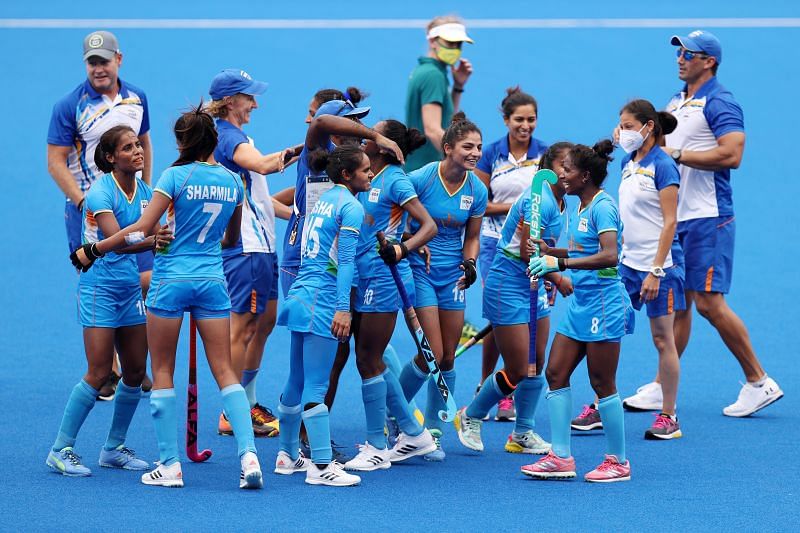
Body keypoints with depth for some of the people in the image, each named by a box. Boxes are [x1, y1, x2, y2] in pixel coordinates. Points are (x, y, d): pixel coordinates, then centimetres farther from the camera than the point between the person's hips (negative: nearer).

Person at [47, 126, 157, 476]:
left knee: (135, 372, 6)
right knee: (99, 374, -11)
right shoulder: (101, 192, -16)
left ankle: (114, 448, 19)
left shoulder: (144, 191, 6)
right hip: (99, 287, -7)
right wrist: (157, 240, -39)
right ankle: (61, 450, -2)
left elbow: (153, 236, 8)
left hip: (130, 287, 7)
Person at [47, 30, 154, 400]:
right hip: (88, 207, -4)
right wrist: (83, 202, -17)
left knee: (145, 280, 0)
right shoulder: (70, 106, -9)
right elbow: (55, 162, -9)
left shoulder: (136, 98, 6)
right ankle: (106, 372, 8)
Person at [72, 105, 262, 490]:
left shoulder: (176, 176, -10)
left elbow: (141, 229, -13)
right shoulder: (232, 181, 5)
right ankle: (248, 454, -11)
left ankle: (170, 465, 5)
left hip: (171, 279, -4)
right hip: (212, 280, 4)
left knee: (162, 371, 7)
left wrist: (92, 250, -5)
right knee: (225, 371, 4)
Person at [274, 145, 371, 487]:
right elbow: (346, 261, -15)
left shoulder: (324, 199, 17)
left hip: (302, 293, 9)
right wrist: (343, 308, -19)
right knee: (316, 385, -10)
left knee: (297, 381, 16)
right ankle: (321, 466, -10)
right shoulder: (351, 207, -9)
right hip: (323, 300, -9)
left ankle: (287, 455, 25)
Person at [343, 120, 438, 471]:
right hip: (365, 280, 9)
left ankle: (376, 448, 6)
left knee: (368, 362, -3)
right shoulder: (368, 178, 11)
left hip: (383, 280, -9)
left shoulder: (395, 180, -13)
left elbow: (429, 225, -18)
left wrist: (402, 249, -33)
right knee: (372, 360, 13)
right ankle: (414, 433, 23)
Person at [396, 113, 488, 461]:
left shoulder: (477, 190, -1)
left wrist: (469, 264, -7)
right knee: (432, 354, -12)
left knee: (448, 358, 6)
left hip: (452, 275, 5)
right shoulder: (421, 179, -15)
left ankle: (433, 432, 20)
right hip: (419, 270, -5)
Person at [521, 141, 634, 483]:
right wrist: (549, 251, 11)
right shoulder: (578, 208, 12)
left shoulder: (602, 207, -15)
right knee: (556, 374, 5)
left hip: (602, 303, -10)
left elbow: (609, 256, -28)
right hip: (580, 301, 10)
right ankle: (560, 458, 8)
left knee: (602, 384, -2)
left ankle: (618, 462, 8)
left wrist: (560, 263, -30)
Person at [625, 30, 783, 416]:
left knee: (709, 303, -9)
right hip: (676, 218, 9)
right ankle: (661, 389, 12)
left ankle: (759, 382, 0)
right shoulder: (676, 103, 16)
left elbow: (732, 154, -23)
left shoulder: (719, 102, -11)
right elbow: (665, 147, 27)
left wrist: (676, 154, -20)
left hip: (707, 218, -9)